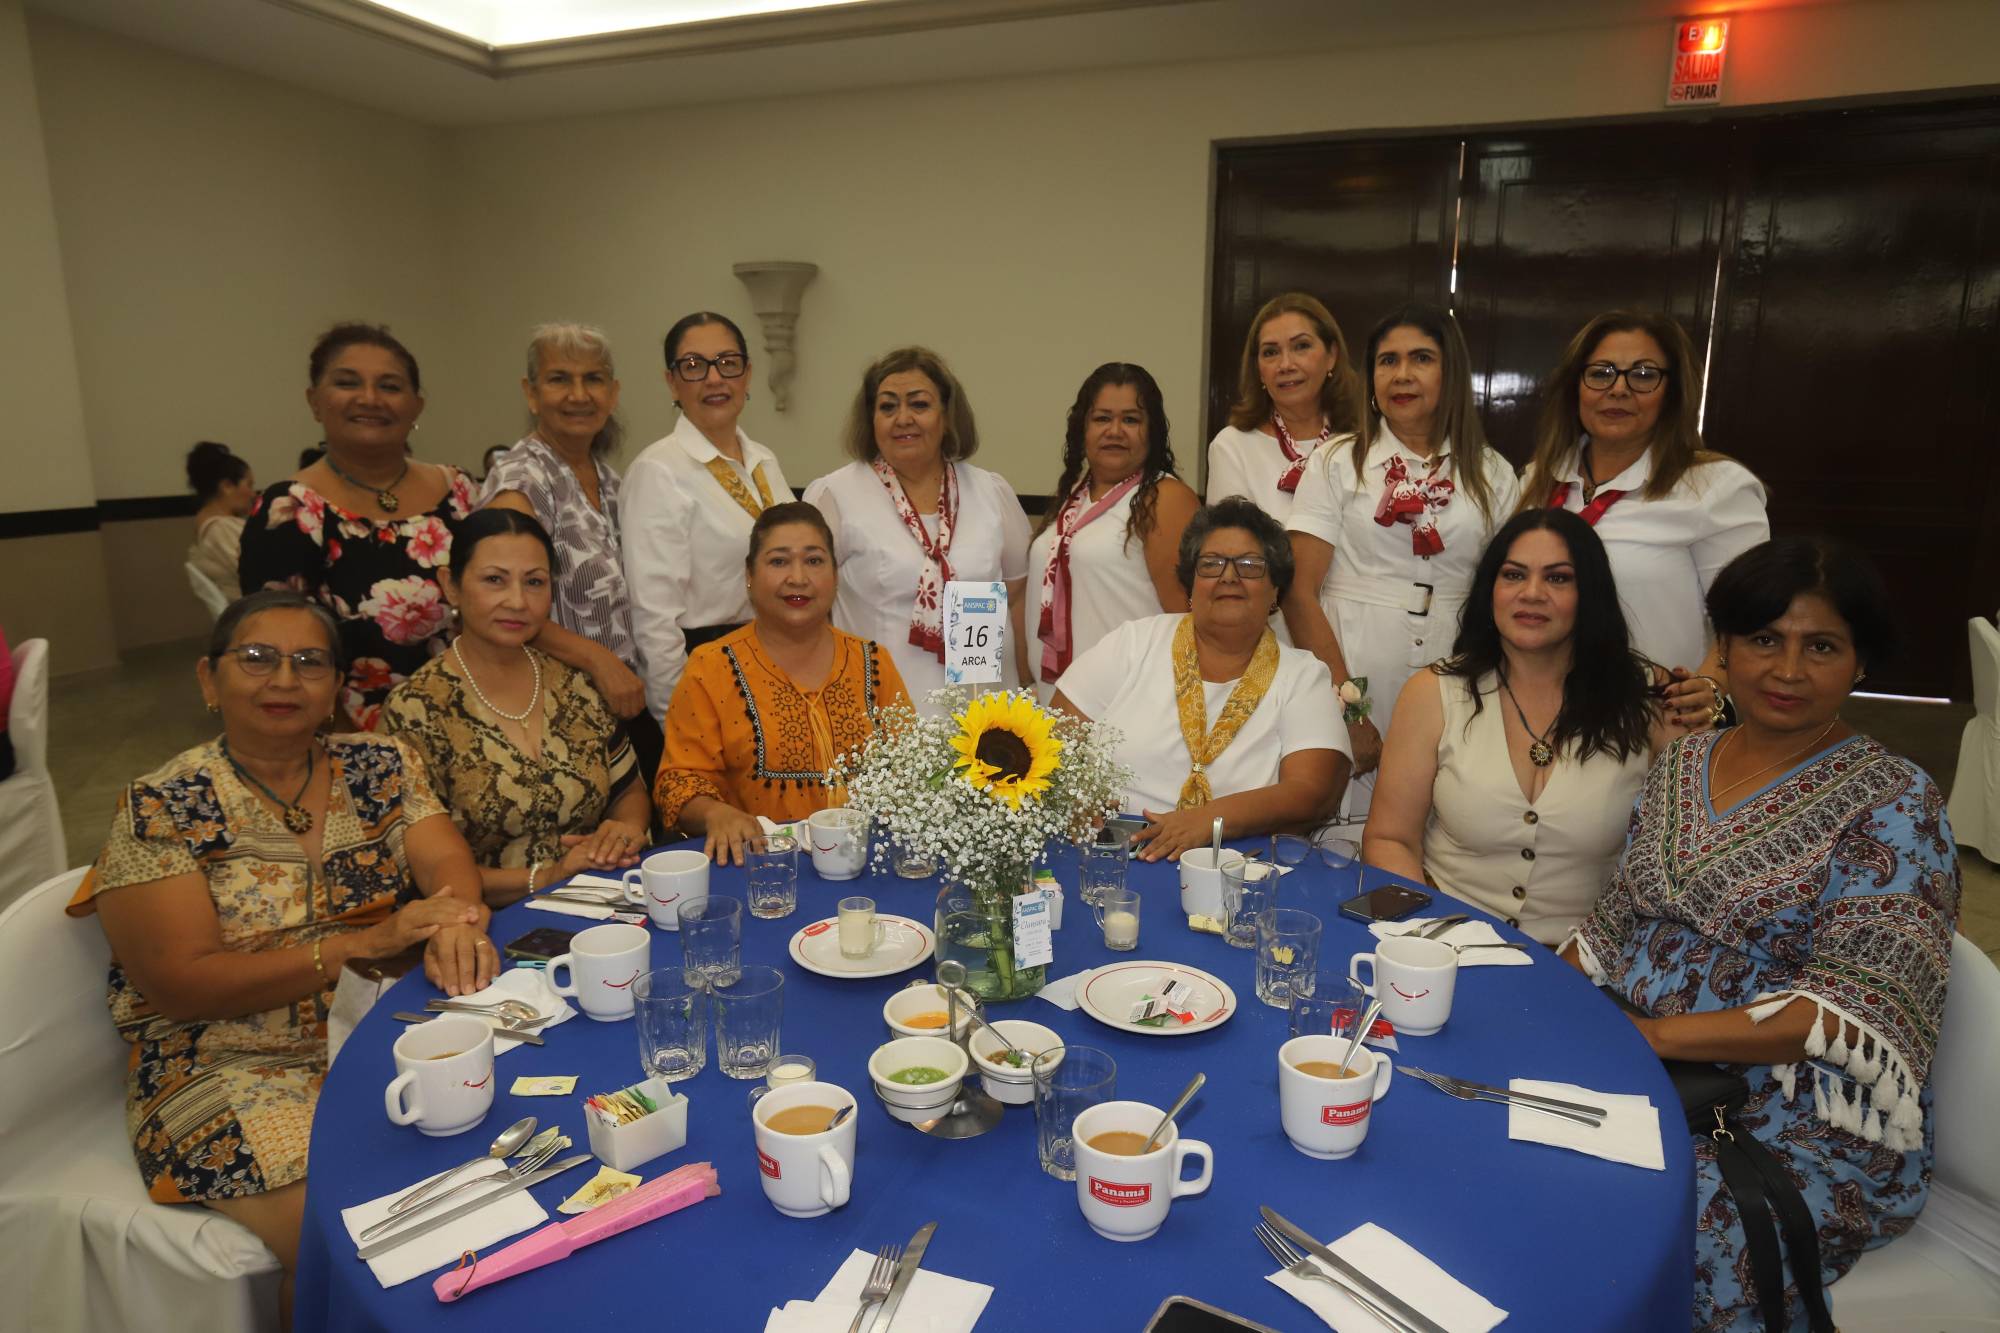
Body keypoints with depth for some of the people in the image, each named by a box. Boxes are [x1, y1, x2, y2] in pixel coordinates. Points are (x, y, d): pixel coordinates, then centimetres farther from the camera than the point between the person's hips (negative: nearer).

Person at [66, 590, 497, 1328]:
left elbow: (448, 864, -5)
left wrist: (453, 923, -29)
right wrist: (363, 942, -23)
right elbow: (181, 985, -12)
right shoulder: (161, 812, -6)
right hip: (235, 1070, -3)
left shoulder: (381, 767, 5)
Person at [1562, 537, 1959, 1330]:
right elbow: (1615, 925, 13)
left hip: (1807, 1128, -5)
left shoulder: (1894, 806, -8)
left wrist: (1658, 1033, -23)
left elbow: (1854, 1010, -17)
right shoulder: (1680, 764, 8)